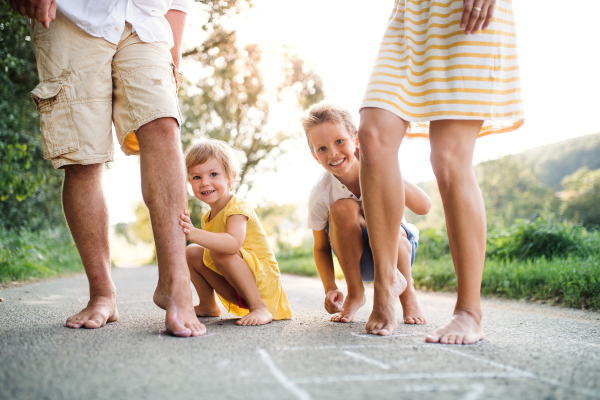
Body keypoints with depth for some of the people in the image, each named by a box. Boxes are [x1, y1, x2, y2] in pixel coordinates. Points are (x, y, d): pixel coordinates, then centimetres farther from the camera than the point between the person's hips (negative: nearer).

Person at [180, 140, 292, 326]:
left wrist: (195, 234, -52)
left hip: (264, 283, -8)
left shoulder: (237, 208, -19)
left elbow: (234, 244, -41)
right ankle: (207, 306, 19)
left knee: (219, 251, -31)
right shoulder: (208, 217, 8)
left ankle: (260, 308, -26)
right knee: (192, 252, 5)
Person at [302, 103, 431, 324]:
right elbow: (321, 247, -7)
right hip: (358, 259, 1)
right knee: (343, 208, -30)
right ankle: (355, 294, -8)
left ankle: (408, 293, -5)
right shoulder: (320, 195, -20)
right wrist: (330, 288, -22)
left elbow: (423, 207, -34)